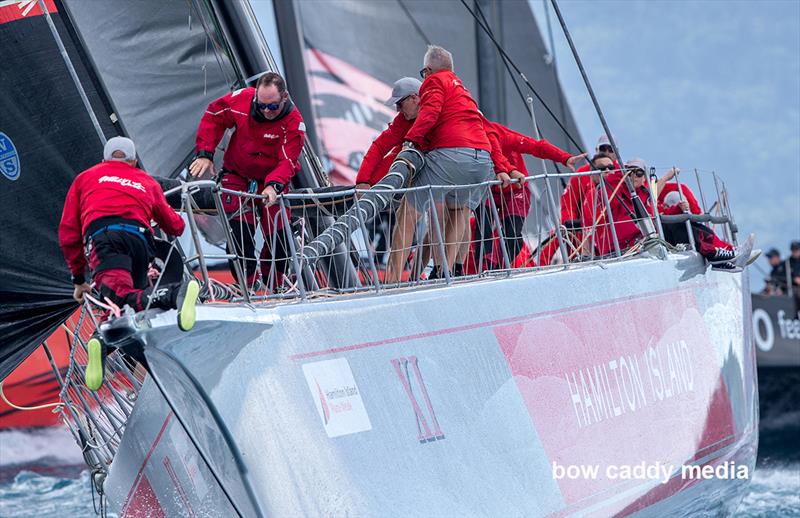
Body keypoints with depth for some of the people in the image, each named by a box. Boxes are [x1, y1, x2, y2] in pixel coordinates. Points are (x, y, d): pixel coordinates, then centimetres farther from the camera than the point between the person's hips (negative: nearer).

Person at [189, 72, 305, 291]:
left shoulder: (293, 121, -23)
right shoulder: (242, 99, -19)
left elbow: (287, 161, -29)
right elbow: (213, 117, -3)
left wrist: (273, 185, -48)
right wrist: (205, 153, -10)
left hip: (273, 180, -1)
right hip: (237, 175, 1)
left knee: (278, 234, -1)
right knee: (239, 233, -12)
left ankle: (276, 286, 21)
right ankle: (248, 285, -3)